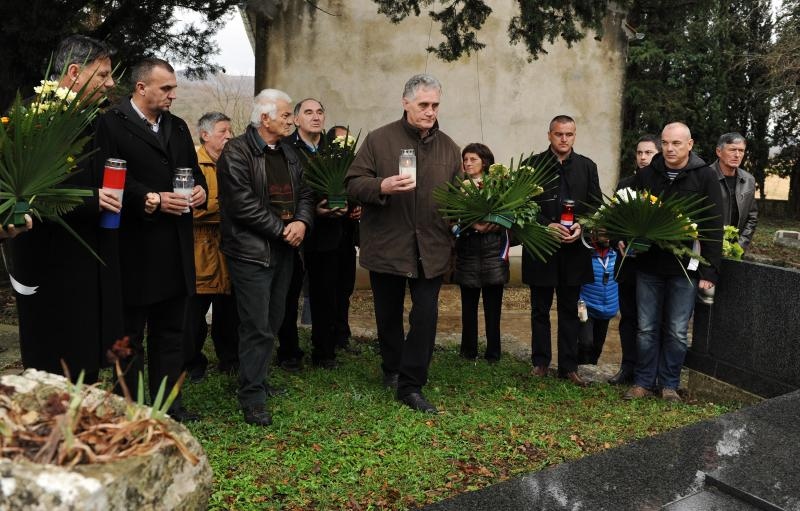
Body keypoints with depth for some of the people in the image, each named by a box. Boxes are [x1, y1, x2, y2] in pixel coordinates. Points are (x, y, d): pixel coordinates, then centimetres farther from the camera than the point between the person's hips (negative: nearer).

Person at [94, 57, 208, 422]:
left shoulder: (177, 126, 15)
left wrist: (200, 190, -1)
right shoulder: (112, 124, -7)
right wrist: (152, 200, -22)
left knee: (171, 331, 14)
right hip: (134, 248, -7)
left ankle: (169, 403, 26)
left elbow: (194, 171, 20)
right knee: (130, 334, 7)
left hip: (176, 249, 7)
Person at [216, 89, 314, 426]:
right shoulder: (237, 152, -10)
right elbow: (242, 203, -18)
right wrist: (282, 230, -14)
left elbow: (304, 193, 15)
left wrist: (302, 222, -6)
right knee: (257, 328, -5)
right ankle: (252, 398, 5)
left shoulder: (288, 153, 15)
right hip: (252, 251, -7)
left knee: (272, 322, 15)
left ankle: (258, 381, 30)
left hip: (283, 250, 8)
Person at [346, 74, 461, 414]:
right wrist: (381, 187, -24)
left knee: (426, 315, -3)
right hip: (387, 245, -2)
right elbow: (353, 184, -6)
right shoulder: (379, 140, -2)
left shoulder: (448, 147, 9)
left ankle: (411, 386, 8)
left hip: (430, 248, 2)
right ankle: (392, 370, 36)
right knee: (389, 315, 13)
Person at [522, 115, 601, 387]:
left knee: (570, 311, 8)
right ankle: (540, 362, 20)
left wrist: (582, 226, -12)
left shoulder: (587, 166, 7)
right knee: (540, 310, 9)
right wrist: (548, 226, -16)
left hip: (574, 249, 2)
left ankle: (569, 366, 16)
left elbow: (596, 206, 6)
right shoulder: (533, 165, 0)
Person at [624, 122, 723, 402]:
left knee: (677, 332, 6)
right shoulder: (645, 174, 5)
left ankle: (669, 384, 20)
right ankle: (643, 382, 19)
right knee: (647, 329, 8)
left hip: (685, 267, -2)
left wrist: (709, 271, -8)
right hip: (648, 265, 2)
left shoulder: (705, 177, -3)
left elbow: (714, 227, -4)